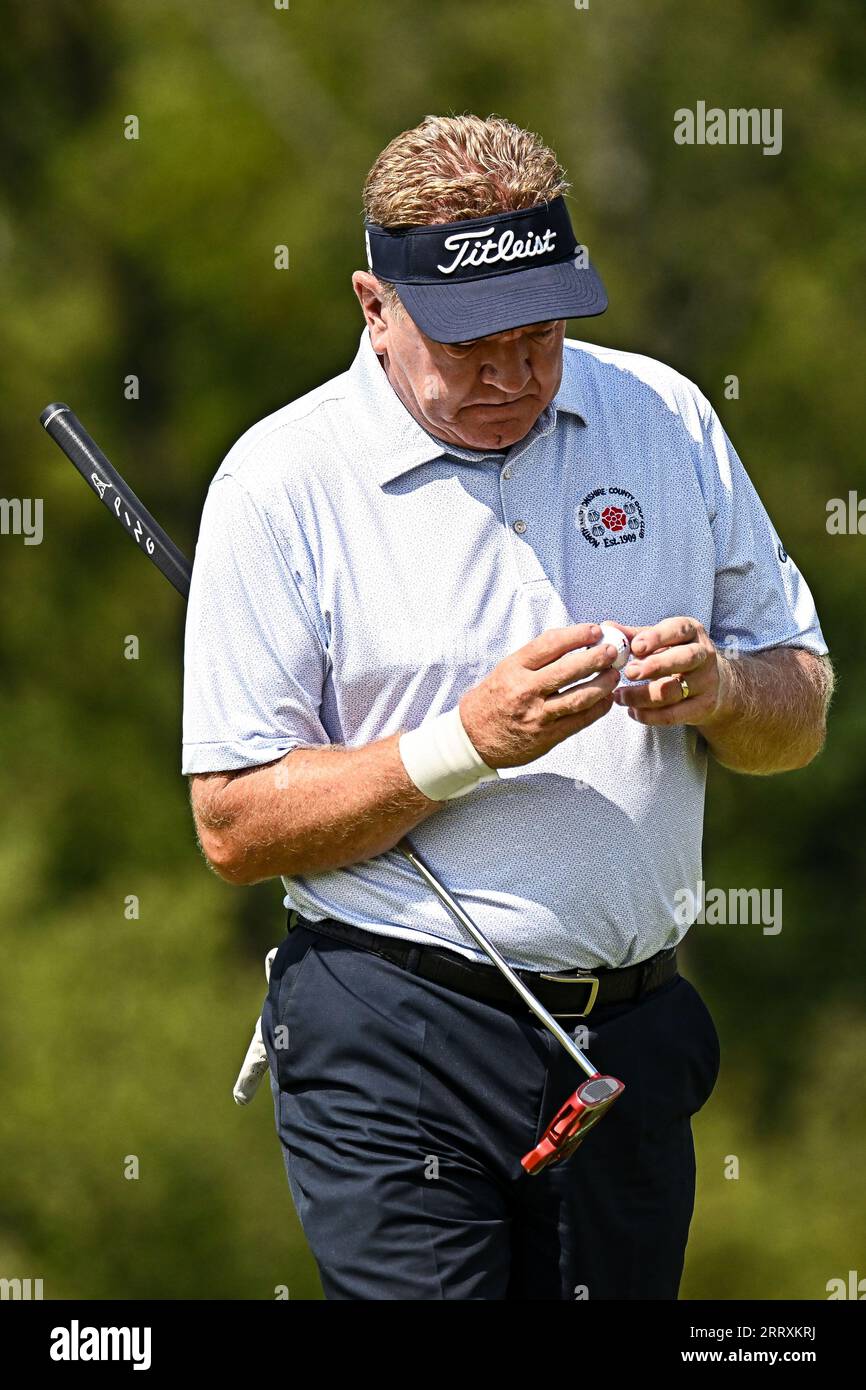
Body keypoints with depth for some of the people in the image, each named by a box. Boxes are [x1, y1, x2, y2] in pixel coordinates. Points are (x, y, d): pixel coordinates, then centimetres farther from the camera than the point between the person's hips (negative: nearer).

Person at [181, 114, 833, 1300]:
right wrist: (470, 741, -20)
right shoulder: (282, 482, -7)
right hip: (393, 1058, -4)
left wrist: (719, 690, -10)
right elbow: (236, 825, -10)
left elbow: (800, 719, 13)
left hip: (634, 1042, 4)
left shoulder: (665, 419, 6)